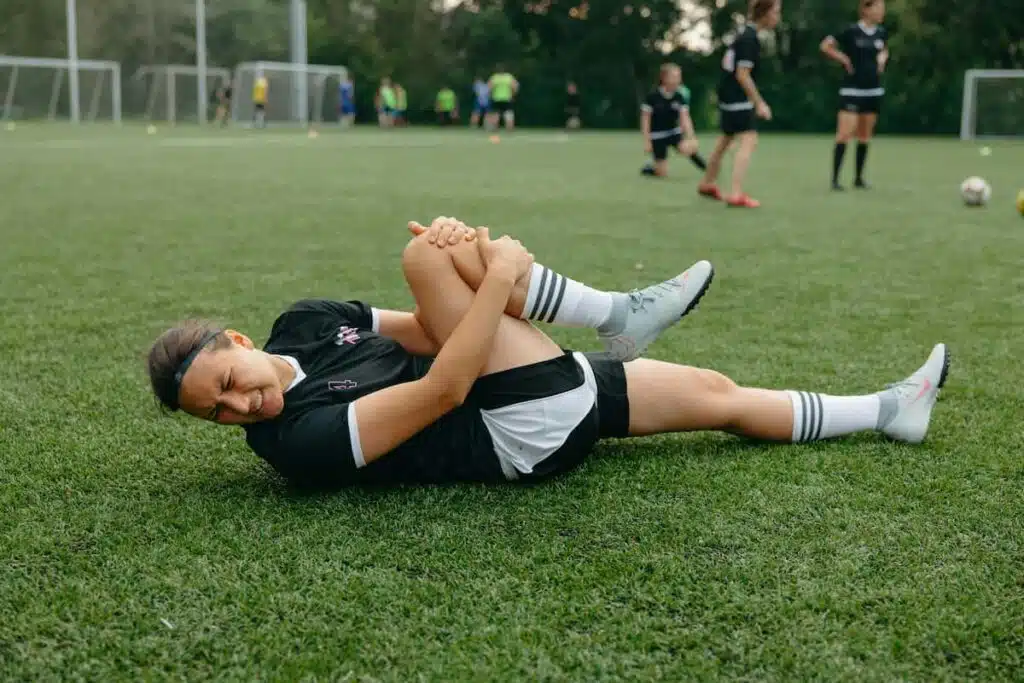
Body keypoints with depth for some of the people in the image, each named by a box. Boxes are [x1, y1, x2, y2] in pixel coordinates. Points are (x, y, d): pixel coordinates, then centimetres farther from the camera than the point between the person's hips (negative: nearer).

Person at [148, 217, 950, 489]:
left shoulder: (302, 320, 6)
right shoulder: (299, 439, -19)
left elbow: (432, 336, 7)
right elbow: (441, 390, -25)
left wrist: (461, 267, -14)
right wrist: (496, 277, -23)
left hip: (550, 394, 8)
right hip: (529, 433, -8)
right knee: (431, 258, -22)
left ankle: (885, 411, 21)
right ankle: (620, 314, -7)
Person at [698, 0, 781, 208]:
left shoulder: (747, 32, 9)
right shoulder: (750, 38, -20)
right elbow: (742, 75, -23)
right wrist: (759, 103, -20)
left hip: (728, 95, 10)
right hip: (737, 97, -10)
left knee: (726, 139, 23)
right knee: (749, 141, -14)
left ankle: (708, 183, 40)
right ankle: (736, 194, -20)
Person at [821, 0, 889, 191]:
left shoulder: (881, 33, 6)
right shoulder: (851, 31, -11)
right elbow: (825, 46, -7)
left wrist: (882, 59, 7)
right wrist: (844, 59, -8)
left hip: (873, 91, 6)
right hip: (852, 90, -6)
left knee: (865, 136, 9)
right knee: (845, 134, -12)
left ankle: (859, 177, 18)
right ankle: (835, 178, -8)